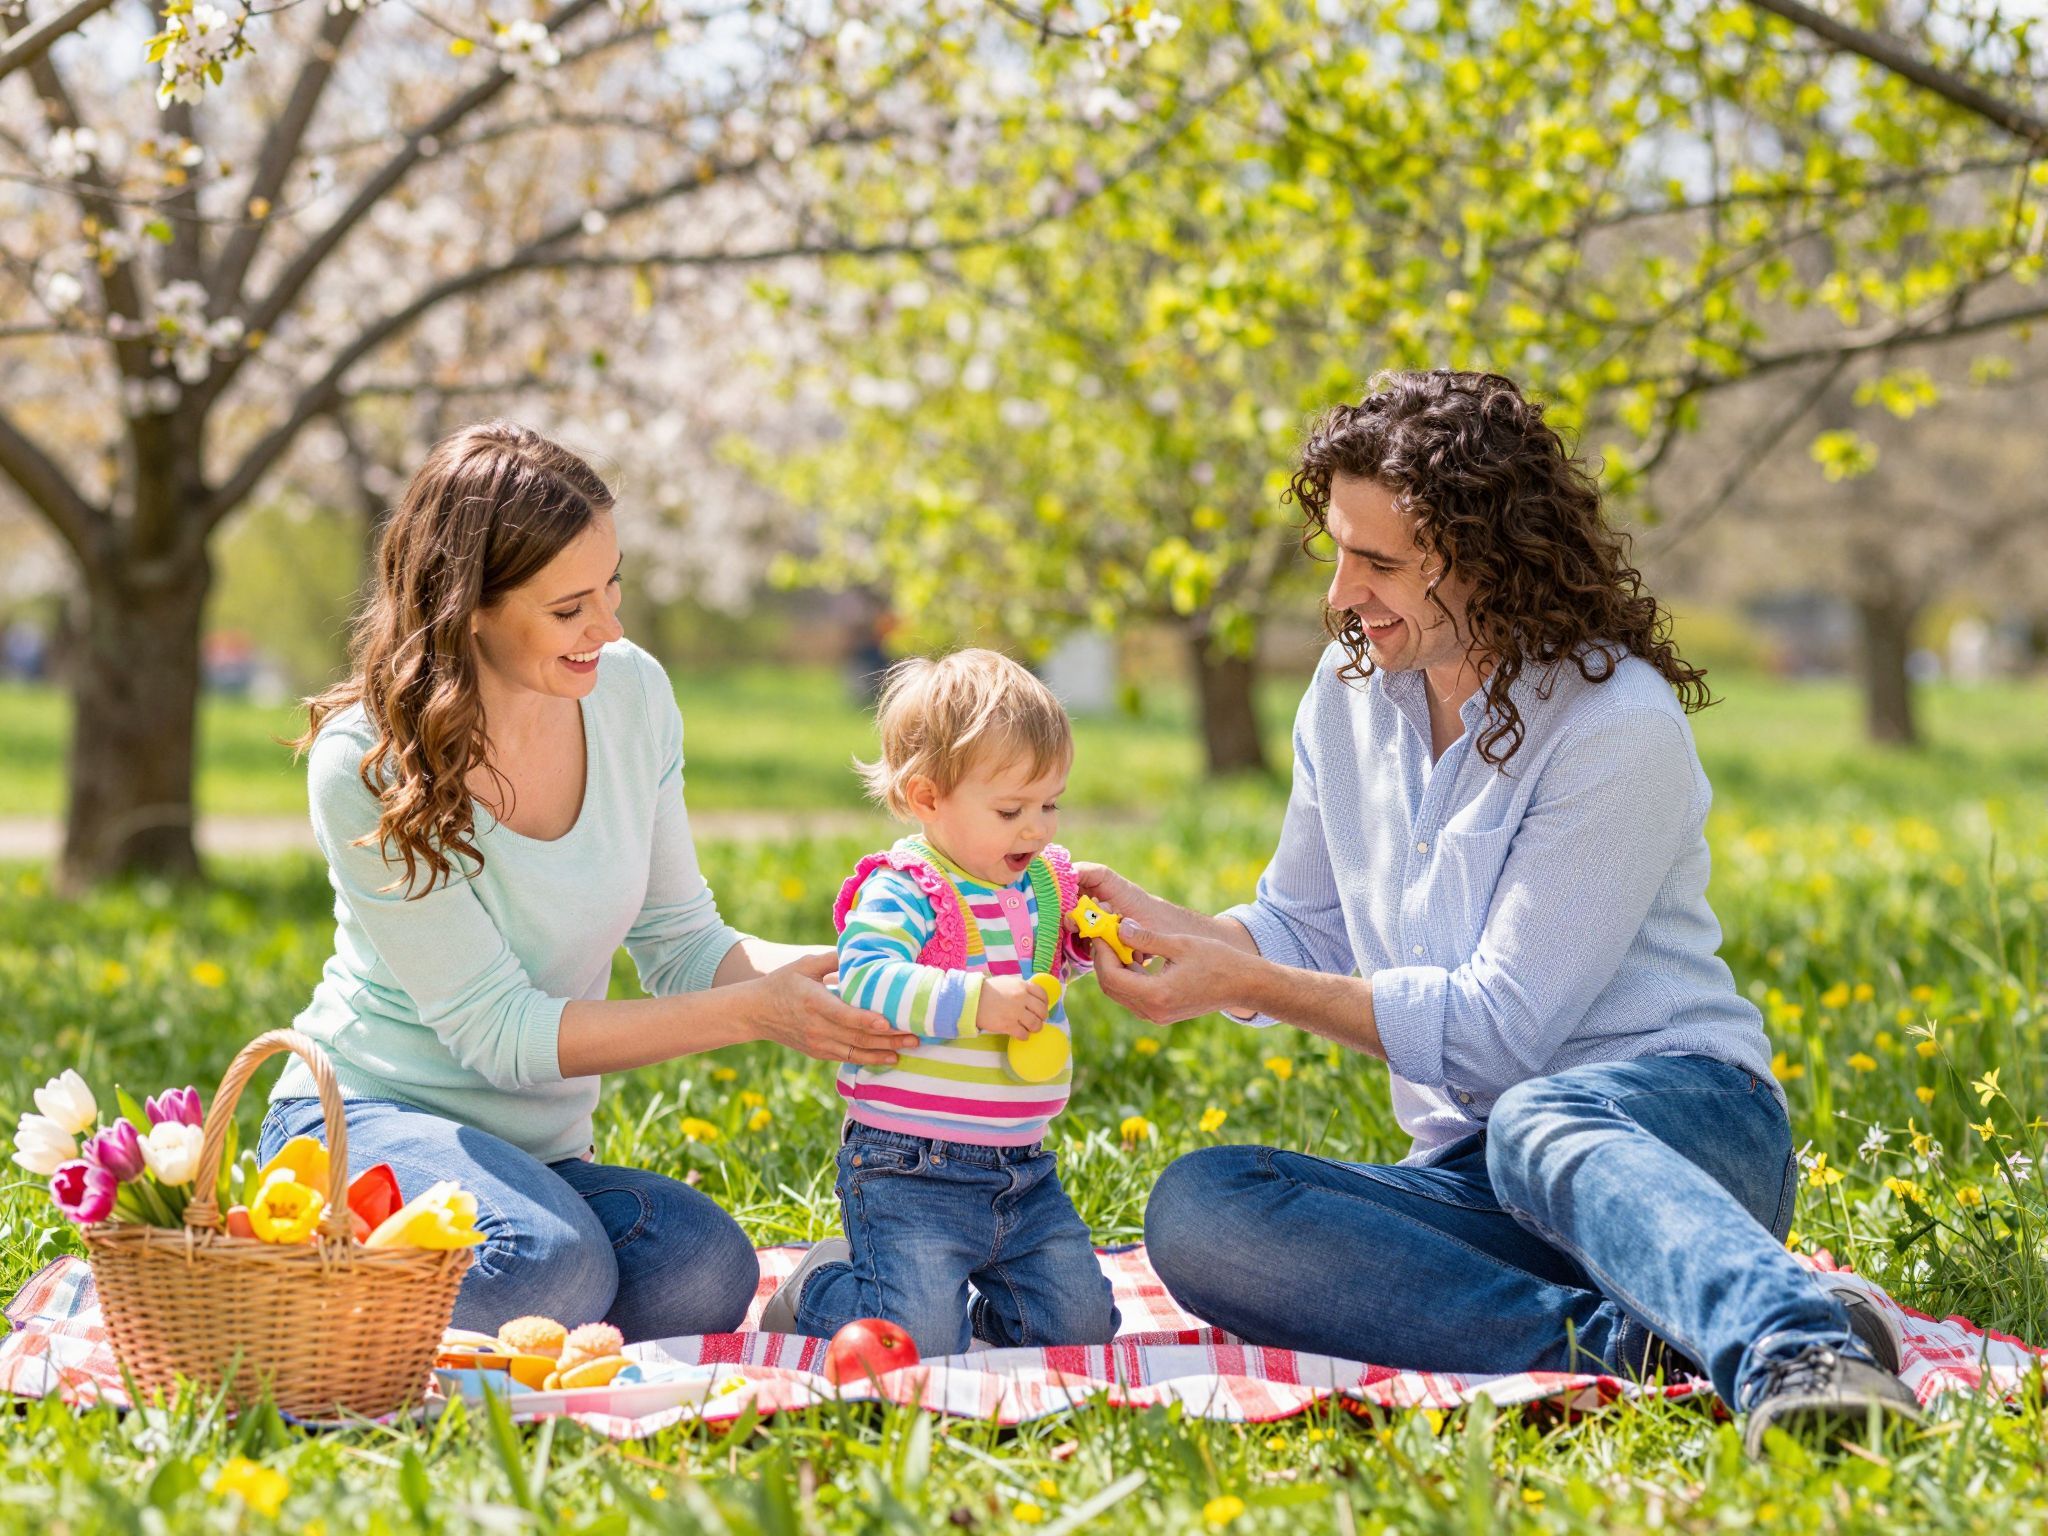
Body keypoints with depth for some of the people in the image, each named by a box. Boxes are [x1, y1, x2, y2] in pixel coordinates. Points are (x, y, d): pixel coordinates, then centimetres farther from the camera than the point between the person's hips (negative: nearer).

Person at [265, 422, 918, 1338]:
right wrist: (756, 1011, -24)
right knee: (554, 1267, -36)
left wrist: (830, 968, -15)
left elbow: (679, 943, 6)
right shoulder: (366, 765, -20)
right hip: (370, 1117, -5)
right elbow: (497, 1030, -20)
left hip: (540, 1153, 5)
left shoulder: (631, 692, -3)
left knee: (707, 1274, -26)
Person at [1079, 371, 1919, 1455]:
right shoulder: (1352, 688, 10)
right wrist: (1160, 922, 1)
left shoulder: (1618, 728, -13)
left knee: (1541, 1126, -42)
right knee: (1192, 1213, -23)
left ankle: (1800, 1352, -66)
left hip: (1684, 1127, -6)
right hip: (1479, 1173, 6)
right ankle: (1629, 1340, -36)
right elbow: (1304, 932, 21)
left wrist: (1240, 984, -16)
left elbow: (1494, 1030, -14)